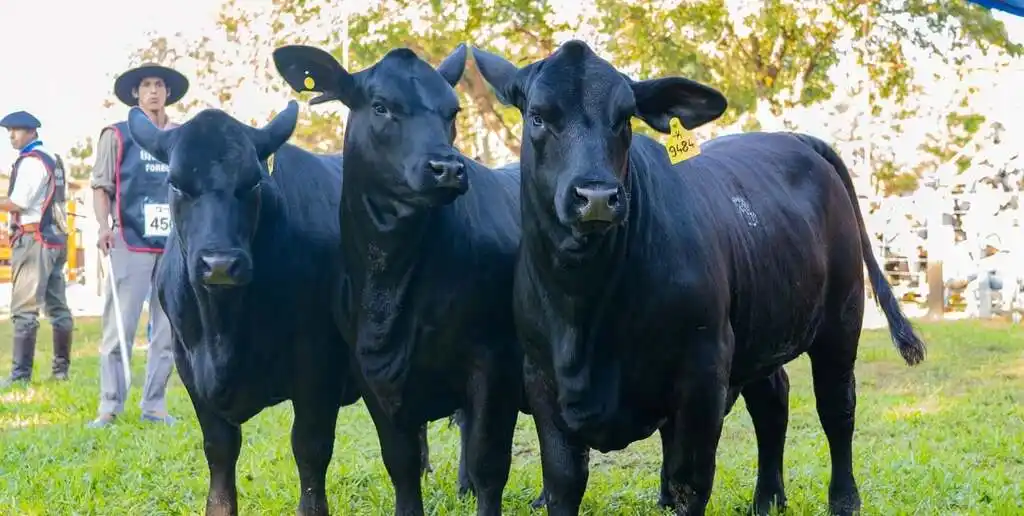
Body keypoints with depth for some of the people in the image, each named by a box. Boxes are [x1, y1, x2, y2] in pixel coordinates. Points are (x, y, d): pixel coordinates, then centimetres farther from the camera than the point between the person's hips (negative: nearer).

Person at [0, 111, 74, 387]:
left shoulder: (31, 160, -10)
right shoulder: (53, 160, 16)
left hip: (34, 239, -10)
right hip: (56, 238, 10)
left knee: (24, 309, -11)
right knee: (57, 306, 10)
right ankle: (61, 368, 14)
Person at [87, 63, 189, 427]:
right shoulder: (117, 136, 5)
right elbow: (101, 186, 2)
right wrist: (104, 226, -13)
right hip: (131, 244, -4)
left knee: (169, 330, 5)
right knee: (119, 327, -6)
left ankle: (154, 406, 13)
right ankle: (109, 407, -1)